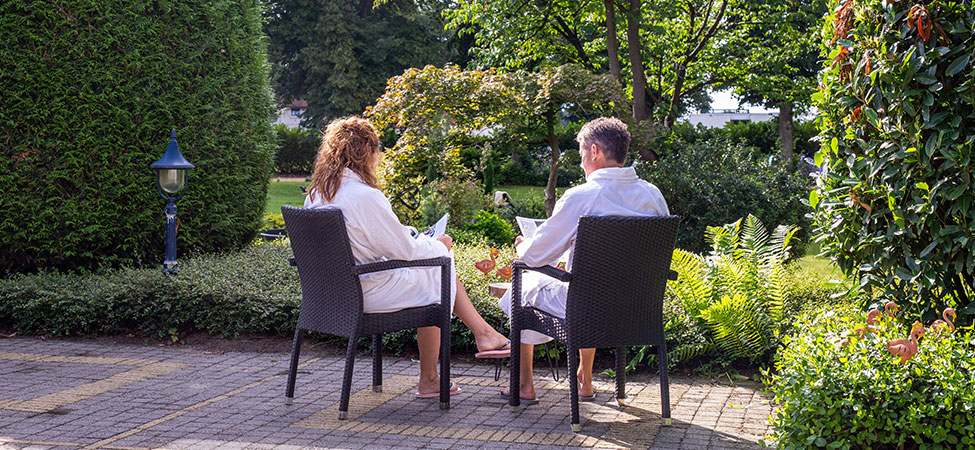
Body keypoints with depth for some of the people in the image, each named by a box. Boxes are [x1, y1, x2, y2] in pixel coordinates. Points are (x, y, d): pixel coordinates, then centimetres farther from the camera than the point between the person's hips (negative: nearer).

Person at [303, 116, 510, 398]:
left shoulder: (316, 195, 3)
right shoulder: (365, 196, -24)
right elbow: (406, 249, -17)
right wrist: (438, 244, 3)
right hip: (368, 293, -9)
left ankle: (484, 333, 18)